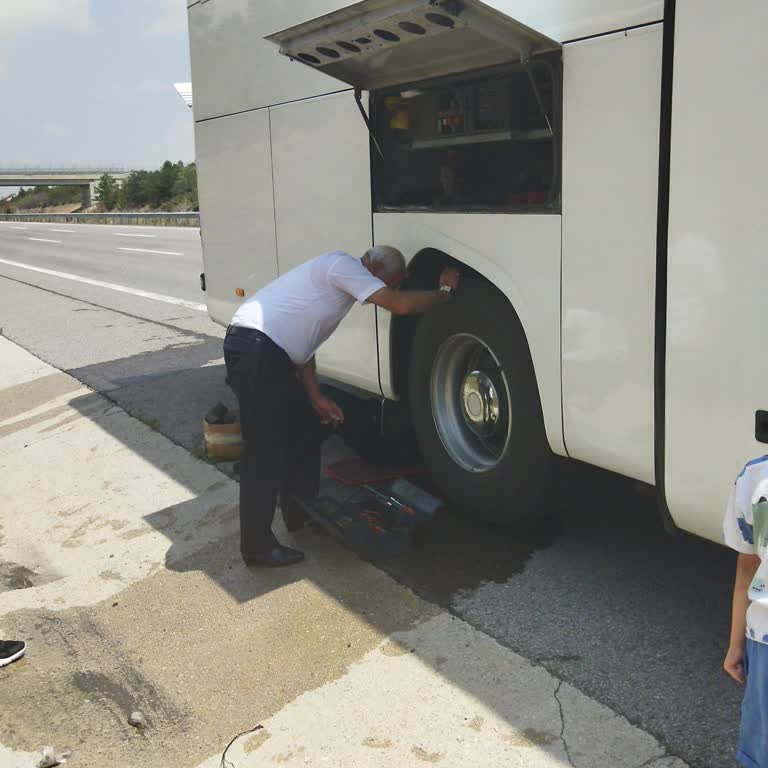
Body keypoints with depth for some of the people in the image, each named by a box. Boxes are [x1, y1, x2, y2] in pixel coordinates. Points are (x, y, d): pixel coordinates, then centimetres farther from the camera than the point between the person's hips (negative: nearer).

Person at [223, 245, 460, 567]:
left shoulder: (338, 279, 22)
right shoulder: (343, 265, -8)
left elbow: (302, 339, 22)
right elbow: (401, 304, -16)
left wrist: (316, 397, 15)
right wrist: (445, 291, 0)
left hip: (268, 351, 11)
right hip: (254, 348, -11)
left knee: (306, 429, 19)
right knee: (265, 449, -7)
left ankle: (301, 513, 31)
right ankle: (257, 546, 3)